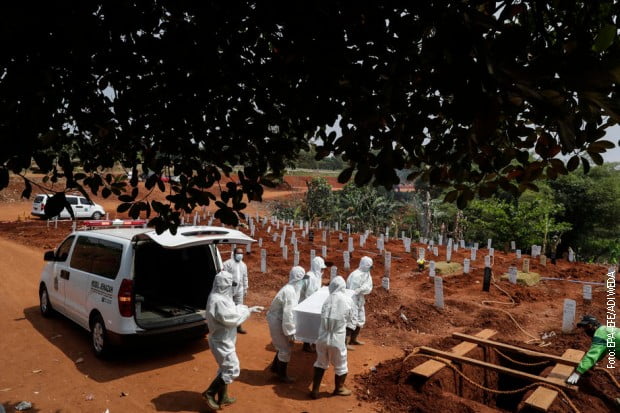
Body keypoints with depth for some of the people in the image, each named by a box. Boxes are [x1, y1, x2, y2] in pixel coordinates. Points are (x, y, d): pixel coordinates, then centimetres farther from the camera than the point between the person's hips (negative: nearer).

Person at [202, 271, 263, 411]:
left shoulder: (221, 297, 4)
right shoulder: (217, 301, -29)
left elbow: (233, 311, 14)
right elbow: (232, 319, -27)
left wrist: (251, 309, 8)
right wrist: (246, 310, -11)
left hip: (224, 340, 10)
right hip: (222, 342, -10)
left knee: (225, 369, 20)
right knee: (232, 370, -1)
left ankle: (222, 397, 33)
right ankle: (209, 393, 10)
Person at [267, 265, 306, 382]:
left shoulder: (292, 288, 4)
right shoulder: (289, 291, -28)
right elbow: (288, 314, -28)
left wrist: (291, 330, 16)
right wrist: (290, 332, -22)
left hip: (280, 319, 9)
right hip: (278, 321, -9)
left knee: (283, 346, 23)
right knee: (286, 349, 4)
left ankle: (275, 367, 40)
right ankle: (282, 375, 21)